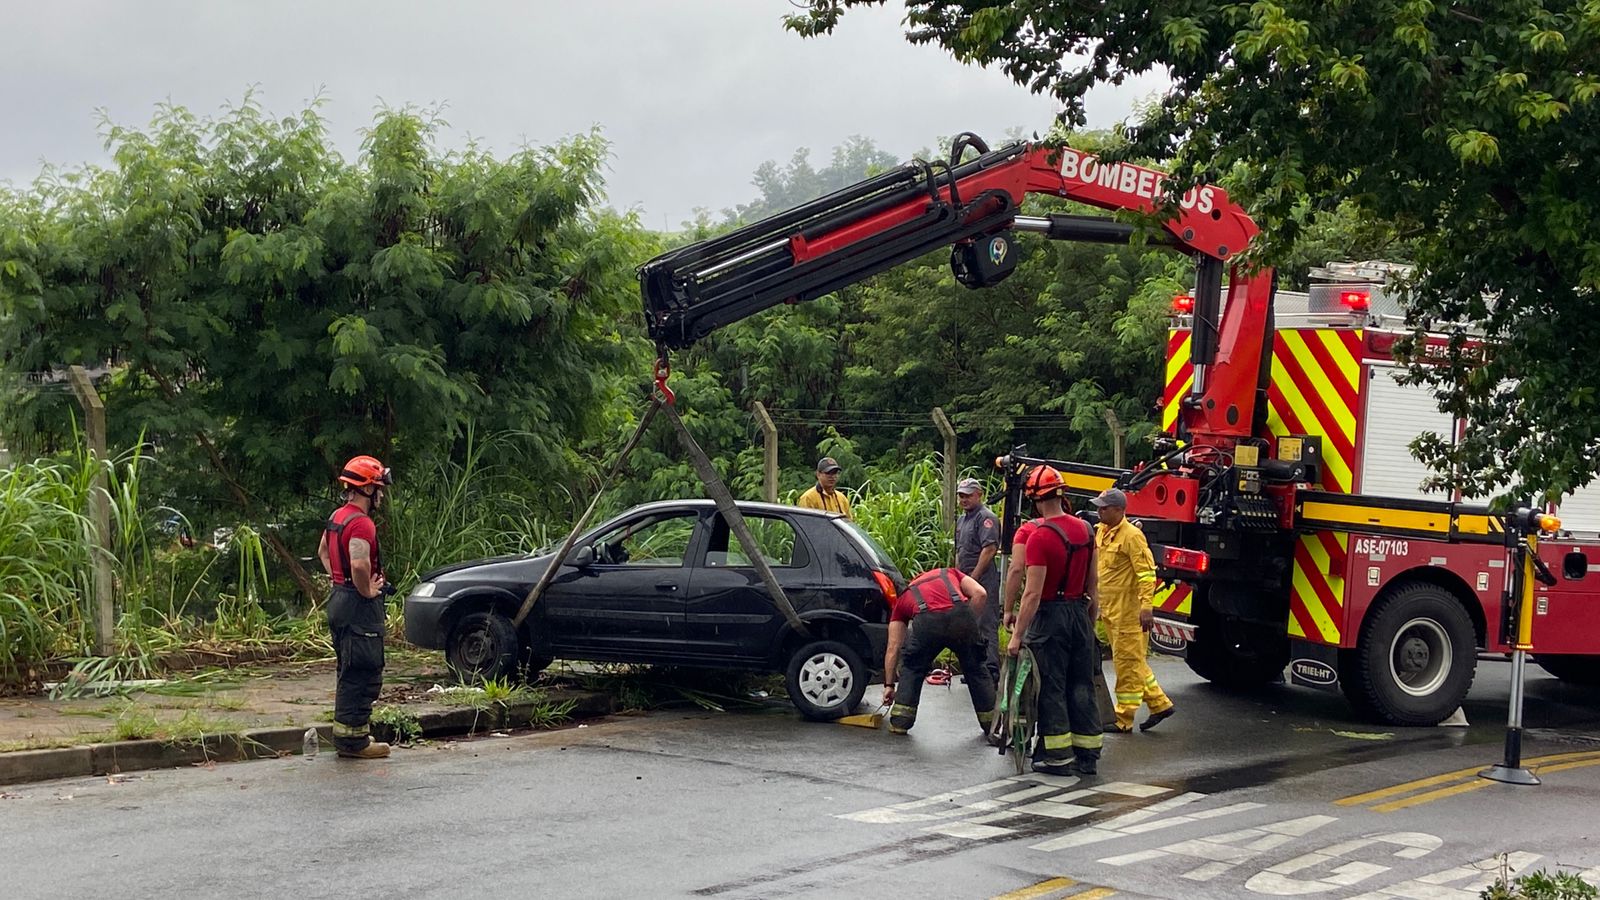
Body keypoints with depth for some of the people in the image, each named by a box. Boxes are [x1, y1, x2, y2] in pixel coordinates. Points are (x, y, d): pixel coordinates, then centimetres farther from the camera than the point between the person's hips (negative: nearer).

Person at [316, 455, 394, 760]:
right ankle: (353, 739, -3)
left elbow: (323, 551, 28)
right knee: (363, 673, -5)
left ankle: (347, 734, 25)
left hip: (339, 597, 11)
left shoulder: (337, 516, 12)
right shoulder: (361, 523, -20)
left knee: (351, 672, 18)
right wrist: (367, 591, -18)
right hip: (359, 605, -11)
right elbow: (359, 565, -34)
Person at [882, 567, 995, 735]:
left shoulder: (902, 599, 36)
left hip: (928, 621, 0)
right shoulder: (950, 574, 38)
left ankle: (899, 723, 21)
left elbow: (892, 649, 32)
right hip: (961, 615, 1)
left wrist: (889, 685, 38)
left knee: (912, 670, 25)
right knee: (975, 669, 23)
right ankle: (991, 723, 28)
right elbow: (980, 593, 16)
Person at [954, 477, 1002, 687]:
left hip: (983, 580, -10)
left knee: (986, 626, -11)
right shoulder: (962, 520, 19)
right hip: (966, 581, 10)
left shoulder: (986, 518, -12)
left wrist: (973, 577, -20)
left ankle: (991, 671, -11)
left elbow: (989, 549, -21)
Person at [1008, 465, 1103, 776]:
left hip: (1051, 616, -7)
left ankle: (1058, 756, 4)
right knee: (1081, 686, 11)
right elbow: (1092, 583, 13)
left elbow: (1033, 593, -19)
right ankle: (1088, 755, 16)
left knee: (1051, 688, 2)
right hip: (1080, 613, 7)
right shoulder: (1084, 529, 5)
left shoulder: (1040, 536, -18)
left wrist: (1017, 636, -15)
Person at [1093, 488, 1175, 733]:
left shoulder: (1131, 535, -15)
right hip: (1110, 610, 9)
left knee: (1128, 663, -2)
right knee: (1133, 662, 16)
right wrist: (1097, 603, 22)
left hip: (1129, 613, -9)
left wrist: (1146, 607, -24)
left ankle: (1124, 719, 4)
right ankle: (1159, 704, 26)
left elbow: (1146, 573, -19)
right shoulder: (1101, 532, 12)